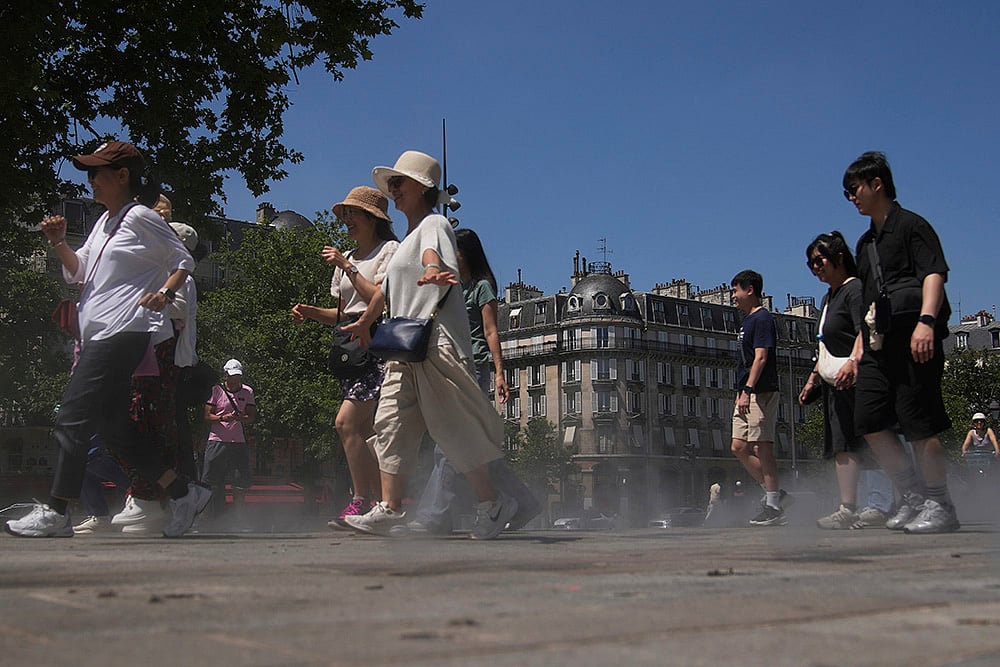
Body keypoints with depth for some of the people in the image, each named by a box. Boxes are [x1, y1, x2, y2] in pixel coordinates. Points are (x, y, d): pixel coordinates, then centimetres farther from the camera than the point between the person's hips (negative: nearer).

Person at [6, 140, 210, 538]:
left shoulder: (140, 217, -4)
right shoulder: (105, 221, 21)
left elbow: (183, 261, -3)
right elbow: (78, 273, 24)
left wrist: (165, 292, -20)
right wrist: (59, 241, 8)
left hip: (123, 333, -10)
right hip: (97, 336, 10)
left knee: (71, 419, -12)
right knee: (113, 428, 7)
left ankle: (55, 513, -7)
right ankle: (184, 493, 12)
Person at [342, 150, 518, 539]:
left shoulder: (434, 224, -2)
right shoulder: (407, 240, 26)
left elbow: (431, 254, -28)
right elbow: (387, 288, 39)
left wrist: (433, 272, -50)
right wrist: (364, 323, 49)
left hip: (437, 342, -9)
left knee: (452, 427, -8)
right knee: (392, 424, 2)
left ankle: (492, 503, 1)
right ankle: (389, 508, 3)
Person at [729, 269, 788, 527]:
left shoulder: (762, 318, -9)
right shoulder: (748, 320, 21)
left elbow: (760, 358, -18)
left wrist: (747, 390, -24)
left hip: (761, 393, -10)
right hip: (746, 395, 10)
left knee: (762, 447, -9)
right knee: (739, 448, 7)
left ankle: (773, 508, -5)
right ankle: (773, 492, 15)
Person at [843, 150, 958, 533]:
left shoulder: (910, 224, 1)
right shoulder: (865, 243, 24)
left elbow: (934, 272, -12)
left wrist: (926, 321, -26)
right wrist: (860, 347, 20)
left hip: (913, 337, -8)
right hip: (879, 343, 8)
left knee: (917, 421, -9)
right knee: (869, 419, 0)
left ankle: (940, 506, 1)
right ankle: (913, 495, 10)